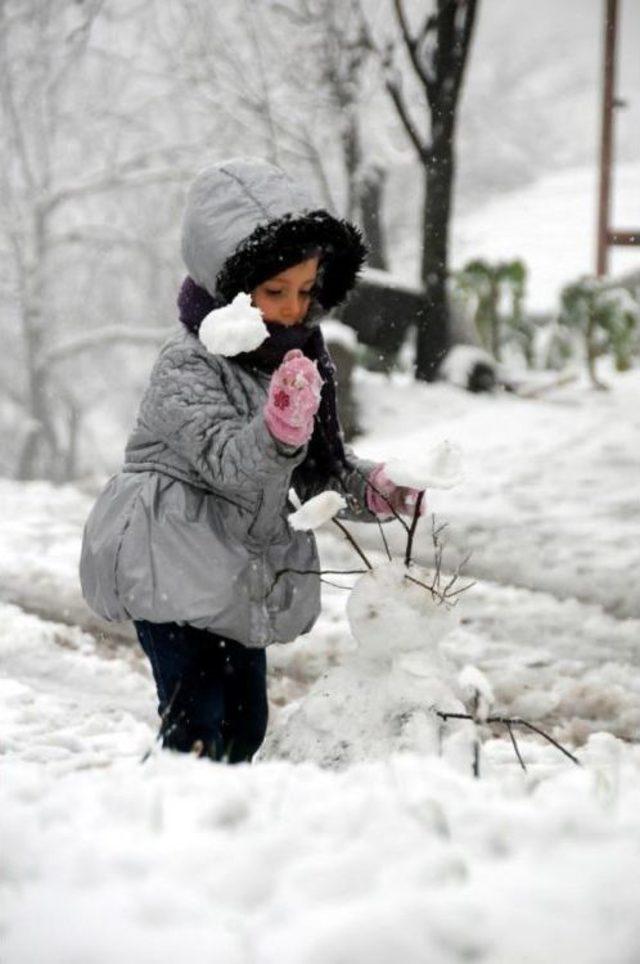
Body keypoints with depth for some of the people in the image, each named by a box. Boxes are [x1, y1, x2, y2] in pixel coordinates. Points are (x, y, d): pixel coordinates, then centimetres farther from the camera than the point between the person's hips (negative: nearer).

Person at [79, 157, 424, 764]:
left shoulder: (303, 358, 5)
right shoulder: (187, 365, -18)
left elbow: (322, 470, 11)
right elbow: (228, 461, -31)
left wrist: (376, 489, -9)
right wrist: (280, 431, -51)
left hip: (240, 572, 8)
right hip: (172, 569, -7)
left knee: (245, 724, 12)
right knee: (197, 726, -15)